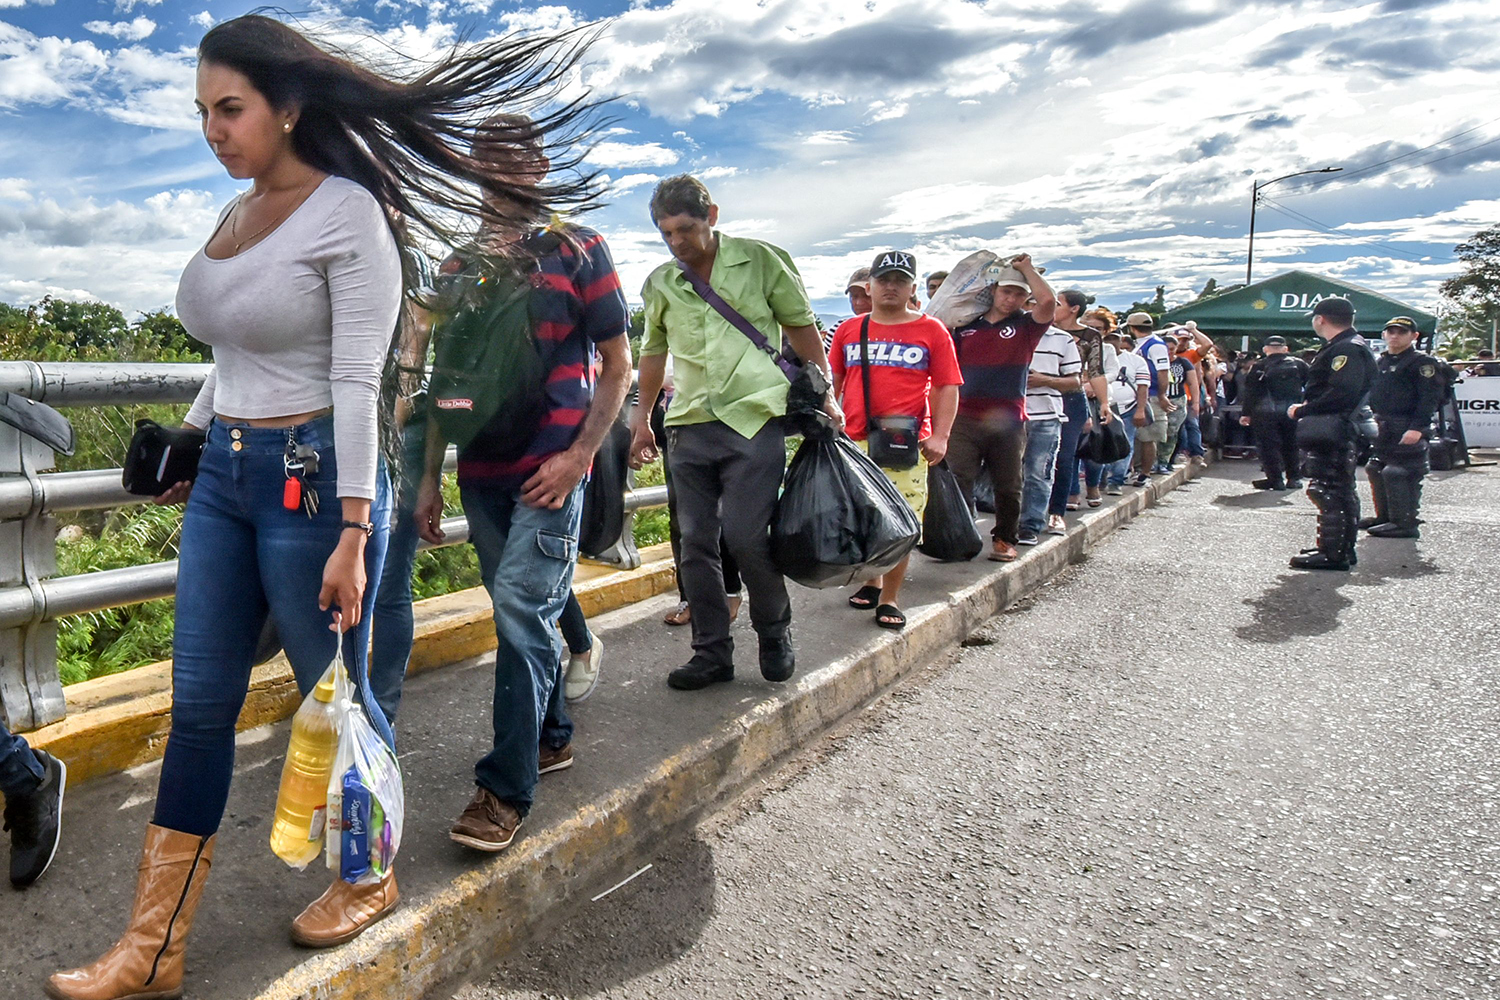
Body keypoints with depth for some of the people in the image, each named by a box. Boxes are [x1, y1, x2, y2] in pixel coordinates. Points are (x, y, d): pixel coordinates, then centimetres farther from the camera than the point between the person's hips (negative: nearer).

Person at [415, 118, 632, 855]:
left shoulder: (577, 251, 0)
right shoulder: (458, 268, 14)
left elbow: (617, 365, -2)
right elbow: (444, 379, 17)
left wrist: (579, 455, -12)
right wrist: (430, 476, 12)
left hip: (551, 468, -5)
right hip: (482, 471, 5)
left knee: (521, 610, -11)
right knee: (525, 612, 13)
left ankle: (505, 787, -4)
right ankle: (552, 736, 31)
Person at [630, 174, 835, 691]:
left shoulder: (760, 260, 1)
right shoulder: (660, 284, 11)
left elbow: (801, 327, 6)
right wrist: (641, 419, 23)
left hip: (753, 420, -4)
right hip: (689, 427, 4)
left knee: (746, 537, -10)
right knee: (696, 543, 4)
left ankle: (775, 634, 15)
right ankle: (712, 652, 15)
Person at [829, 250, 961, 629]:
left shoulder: (932, 331, 5)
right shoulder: (849, 330, 12)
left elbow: (947, 387, 2)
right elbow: (832, 383, 18)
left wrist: (940, 436, -7)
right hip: (854, 441, 3)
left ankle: (890, 599, 9)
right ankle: (871, 581, 31)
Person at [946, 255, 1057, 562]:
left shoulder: (1025, 326, 7)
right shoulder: (966, 325, 12)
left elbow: (1048, 301, -13)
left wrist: (1026, 268, -1)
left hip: (1008, 421, 0)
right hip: (965, 418, 1)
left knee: (1008, 485, 8)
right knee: (957, 482, -5)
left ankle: (1005, 538, 22)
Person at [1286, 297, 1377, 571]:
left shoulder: (1348, 349, -16)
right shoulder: (1342, 347, 19)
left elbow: (1341, 393, -27)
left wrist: (1302, 411, -18)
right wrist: (1305, 409, 9)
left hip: (1329, 432, -11)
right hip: (1338, 433, 11)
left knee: (1326, 491, -9)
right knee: (1341, 491, 16)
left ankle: (1333, 553, -6)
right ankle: (1342, 549, 26)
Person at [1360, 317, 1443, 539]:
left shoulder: (1422, 363, -6)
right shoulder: (1379, 363, 18)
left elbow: (1430, 398, -14)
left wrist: (1417, 428, -23)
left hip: (1406, 431, -9)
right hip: (1381, 428, 9)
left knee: (1398, 474, -11)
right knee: (1376, 471, 14)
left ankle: (1405, 523, -6)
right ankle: (1384, 517, 27)